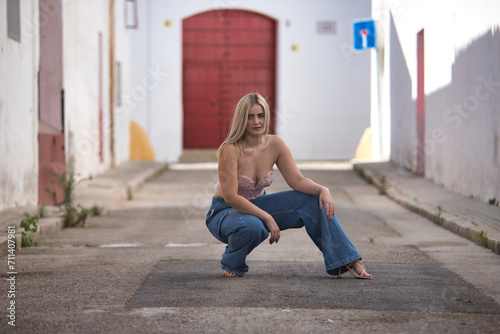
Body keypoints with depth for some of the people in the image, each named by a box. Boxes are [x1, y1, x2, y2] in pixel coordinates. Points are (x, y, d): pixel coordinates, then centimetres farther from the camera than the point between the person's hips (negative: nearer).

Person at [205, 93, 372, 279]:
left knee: (314, 201, -11)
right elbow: (230, 197, -28)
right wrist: (267, 218, -28)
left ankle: (348, 262, -10)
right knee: (252, 227, -42)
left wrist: (322, 190, -25)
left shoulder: (275, 145, -8)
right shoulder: (230, 150, -25)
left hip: (257, 205, 6)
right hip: (225, 211, -6)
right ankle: (232, 264, -8)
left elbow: (297, 180, -5)